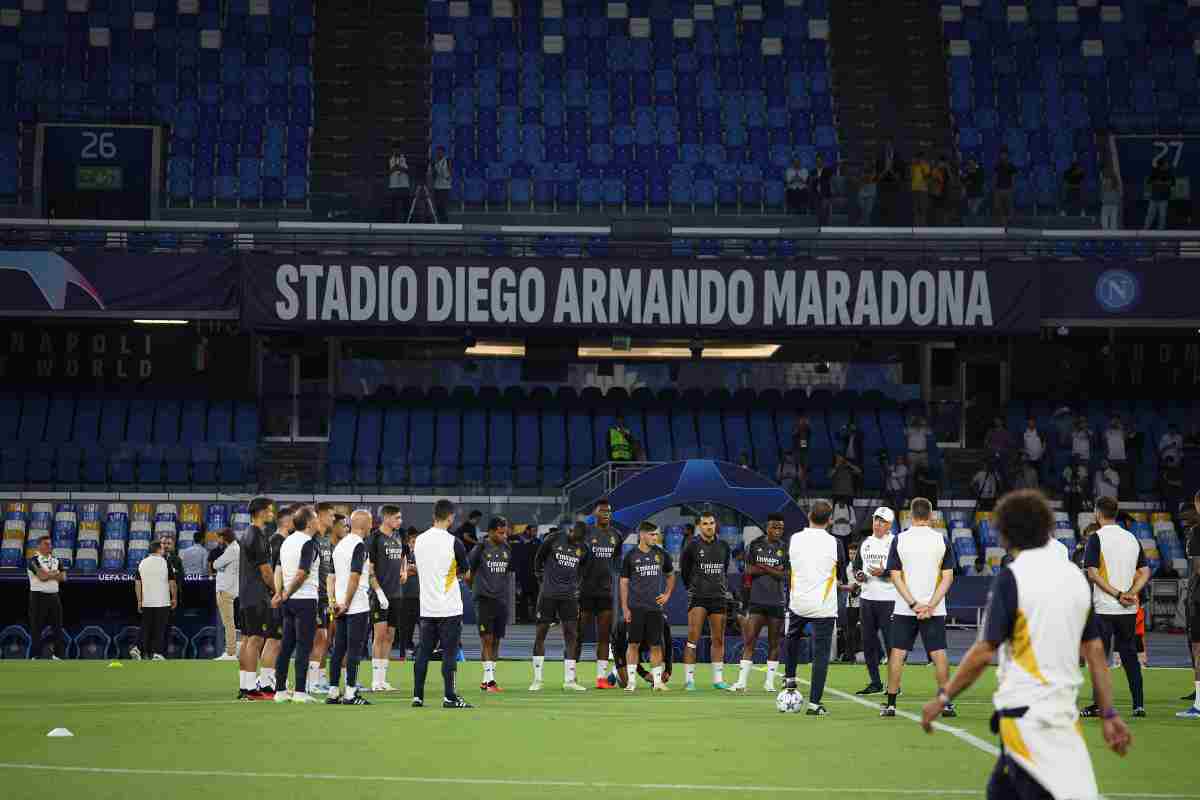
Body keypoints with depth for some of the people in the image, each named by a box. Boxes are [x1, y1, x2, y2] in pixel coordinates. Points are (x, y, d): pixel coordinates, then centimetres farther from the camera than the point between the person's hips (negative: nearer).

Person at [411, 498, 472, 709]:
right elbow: (465, 572, 0)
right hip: (449, 607, -5)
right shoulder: (453, 542, -11)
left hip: (426, 607, 5)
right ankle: (449, 697, -3)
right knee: (449, 653, -1)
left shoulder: (419, 541, 4)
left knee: (423, 652, 9)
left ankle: (417, 696, 9)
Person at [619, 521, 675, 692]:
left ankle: (658, 681, 8)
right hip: (635, 607, -2)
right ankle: (631, 681, 4)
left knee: (656, 645, 2)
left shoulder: (661, 554, 7)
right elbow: (624, 583, 2)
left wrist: (667, 594, 8)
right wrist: (625, 608, -3)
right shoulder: (631, 556, 0)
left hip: (655, 606, 2)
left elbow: (670, 575, 22)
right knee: (633, 644, -2)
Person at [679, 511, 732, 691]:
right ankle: (689, 679, -9)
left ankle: (718, 679, 14)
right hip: (698, 598, -4)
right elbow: (684, 570, 7)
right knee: (693, 638, -10)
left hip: (719, 597, 4)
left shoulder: (724, 546, 9)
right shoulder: (693, 546, -4)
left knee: (718, 640, 8)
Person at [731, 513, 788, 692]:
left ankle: (769, 682, 13)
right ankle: (742, 681, -4)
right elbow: (749, 570, -1)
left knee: (774, 644, 5)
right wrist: (774, 570, -8)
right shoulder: (755, 545, 6)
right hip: (757, 600, 0)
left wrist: (763, 568, -10)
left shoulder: (786, 549, 2)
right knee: (749, 641, -5)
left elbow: (785, 576, -6)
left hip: (777, 602, 0)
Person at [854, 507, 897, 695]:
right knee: (868, 642, 8)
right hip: (867, 598, 6)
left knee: (891, 643, -5)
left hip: (888, 600, -6)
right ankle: (875, 682, 17)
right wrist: (858, 575, 1)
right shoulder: (865, 543, 15)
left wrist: (884, 573, -23)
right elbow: (857, 566, 22)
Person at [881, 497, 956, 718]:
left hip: (904, 609, 0)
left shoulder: (899, 540, -2)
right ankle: (947, 703, 2)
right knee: (938, 653, 3)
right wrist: (930, 606, -7)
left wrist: (913, 604, -7)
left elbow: (895, 576, -5)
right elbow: (948, 576, -4)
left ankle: (891, 704, 6)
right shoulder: (941, 540, 0)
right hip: (935, 610, 0)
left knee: (898, 653, 5)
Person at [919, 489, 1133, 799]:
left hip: (1025, 713, -7)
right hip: (1063, 711, 7)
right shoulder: (1074, 576, 10)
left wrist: (943, 698, -4)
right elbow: (1095, 651, 10)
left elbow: (984, 653, -13)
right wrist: (1109, 714, 13)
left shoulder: (1011, 578, -10)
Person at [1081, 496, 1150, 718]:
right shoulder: (1132, 538, 10)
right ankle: (1139, 705, 8)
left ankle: (1098, 705, 2)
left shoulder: (1097, 538, -8)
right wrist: (1130, 594, -4)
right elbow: (1145, 572, 7)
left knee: (1099, 656, 2)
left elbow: (1093, 573, -16)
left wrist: (1118, 595, -14)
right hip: (1129, 609, 5)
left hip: (1104, 608, -5)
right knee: (1130, 655, 11)